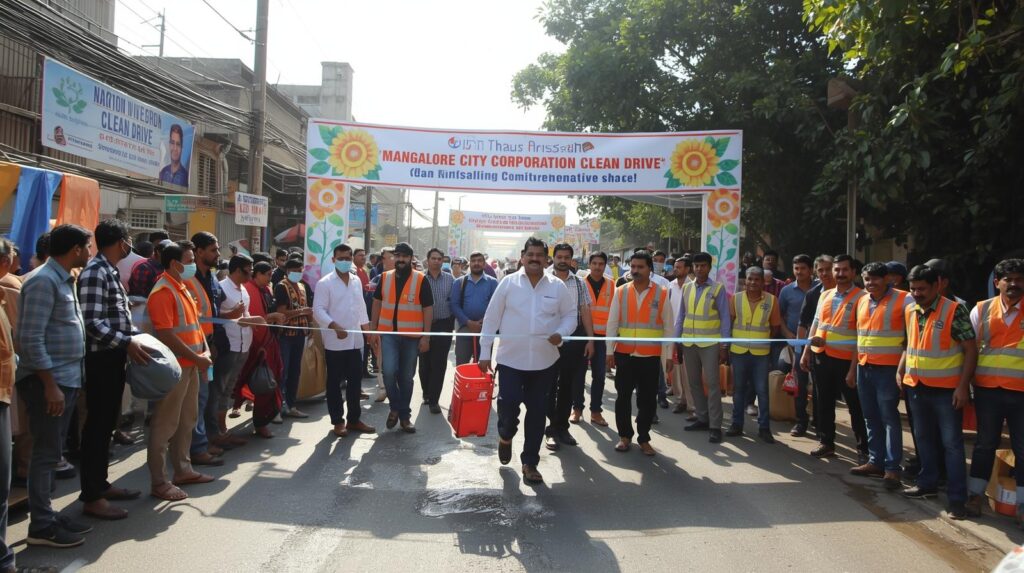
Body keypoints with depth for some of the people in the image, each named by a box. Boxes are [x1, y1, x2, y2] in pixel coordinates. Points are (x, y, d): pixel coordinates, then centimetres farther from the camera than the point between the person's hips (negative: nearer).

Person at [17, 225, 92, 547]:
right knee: (46, 453, -2)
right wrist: (49, 385, -21)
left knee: (51, 453, 15)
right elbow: (31, 339, -21)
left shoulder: (64, 280, 13)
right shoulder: (44, 281, -16)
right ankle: (41, 526, 7)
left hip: (66, 379, 9)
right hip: (48, 382, -9)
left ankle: (47, 515, 24)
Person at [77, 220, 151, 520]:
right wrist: (126, 342, -27)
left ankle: (101, 484, 27)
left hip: (115, 357, 10)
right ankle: (91, 497, 4)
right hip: (102, 358, -10)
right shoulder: (95, 272, -16)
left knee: (107, 423, 16)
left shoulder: (110, 271, 15)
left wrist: (137, 337, 12)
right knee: (97, 425, -3)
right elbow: (92, 321, -23)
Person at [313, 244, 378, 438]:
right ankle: (338, 421, 14)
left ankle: (354, 419, 20)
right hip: (335, 341, -5)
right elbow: (318, 310, -13)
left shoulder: (357, 281, 10)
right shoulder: (325, 283, -8)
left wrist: (368, 330, 13)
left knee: (355, 380, 10)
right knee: (335, 383, 5)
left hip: (355, 340, 5)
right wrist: (335, 326, -25)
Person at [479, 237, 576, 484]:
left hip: (545, 361, 2)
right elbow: (491, 318, 0)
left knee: (537, 412, 7)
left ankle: (530, 463, 21)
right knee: (508, 403, -9)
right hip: (510, 359, -1)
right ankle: (505, 436, 27)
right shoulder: (508, 283, -4)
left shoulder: (558, 286, 0)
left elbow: (571, 315, 7)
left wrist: (561, 333, -15)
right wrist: (485, 352, -1)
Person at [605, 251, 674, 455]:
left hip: (650, 356, -1)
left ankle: (644, 439, 21)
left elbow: (668, 326, 3)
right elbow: (612, 323, 4)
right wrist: (609, 351, 1)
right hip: (624, 354, 1)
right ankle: (624, 436, 23)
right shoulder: (621, 292, 2)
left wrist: (669, 355, 1)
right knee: (623, 397, 8)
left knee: (648, 399, 6)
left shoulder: (662, 294, 0)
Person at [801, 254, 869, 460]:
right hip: (821, 356, 6)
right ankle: (826, 442, 26)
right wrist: (806, 351, 13)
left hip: (846, 359, -6)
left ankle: (864, 448, 15)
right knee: (823, 402, 14)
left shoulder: (861, 297, -6)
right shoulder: (825, 295, 13)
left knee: (855, 405, 3)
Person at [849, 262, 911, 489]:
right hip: (864, 367, 6)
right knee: (870, 417, 11)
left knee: (889, 418, -3)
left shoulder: (903, 299, -8)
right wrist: (853, 368, 18)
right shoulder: (862, 301, 12)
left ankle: (892, 467, 2)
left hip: (888, 368, -6)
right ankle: (875, 461, 20)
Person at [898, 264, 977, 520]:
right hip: (917, 386, 6)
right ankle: (928, 483, 31)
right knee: (924, 439, 17)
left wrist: (963, 386, -16)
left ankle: (957, 498, 4)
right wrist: (900, 371, 10)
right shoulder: (910, 312, 5)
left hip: (946, 389, -6)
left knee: (951, 443, -1)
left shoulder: (955, 311, -13)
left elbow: (971, 350, -12)